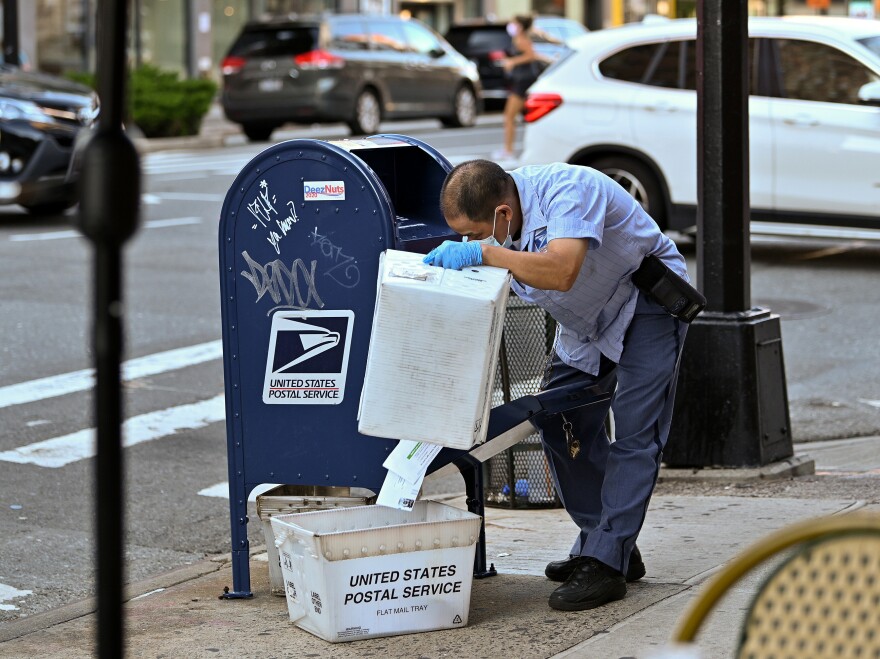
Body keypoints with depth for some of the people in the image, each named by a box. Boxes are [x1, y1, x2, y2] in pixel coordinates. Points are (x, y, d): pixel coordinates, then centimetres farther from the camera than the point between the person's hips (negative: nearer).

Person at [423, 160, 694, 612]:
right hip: (586, 320, 8)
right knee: (563, 424, 3)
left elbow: (560, 272, -48)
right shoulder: (489, 221, -10)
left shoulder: (567, 189, -34)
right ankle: (600, 543, 15)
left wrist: (480, 253, -46)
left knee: (634, 431, -13)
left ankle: (606, 565, -15)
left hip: (647, 302, -8)